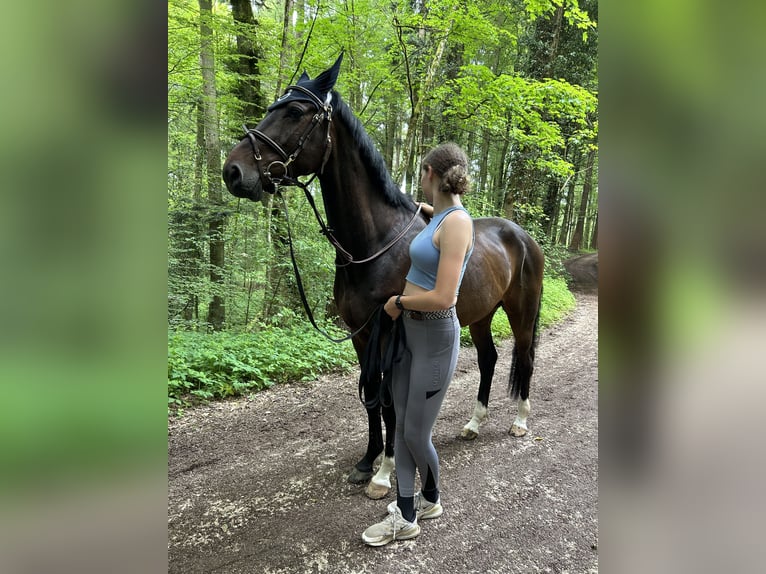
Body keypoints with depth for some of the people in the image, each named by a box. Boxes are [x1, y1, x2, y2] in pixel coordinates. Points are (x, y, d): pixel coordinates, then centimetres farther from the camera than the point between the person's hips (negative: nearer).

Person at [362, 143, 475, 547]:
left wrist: (398, 301, -13)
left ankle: (430, 499, 36)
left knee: (416, 433, 6)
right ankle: (406, 516, 28)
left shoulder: (456, 222, -21)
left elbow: (442, 298, -26)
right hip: (408, 331, 9)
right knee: (402, 426, 13)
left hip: (435, 337, -9)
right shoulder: (439, 217, 7)